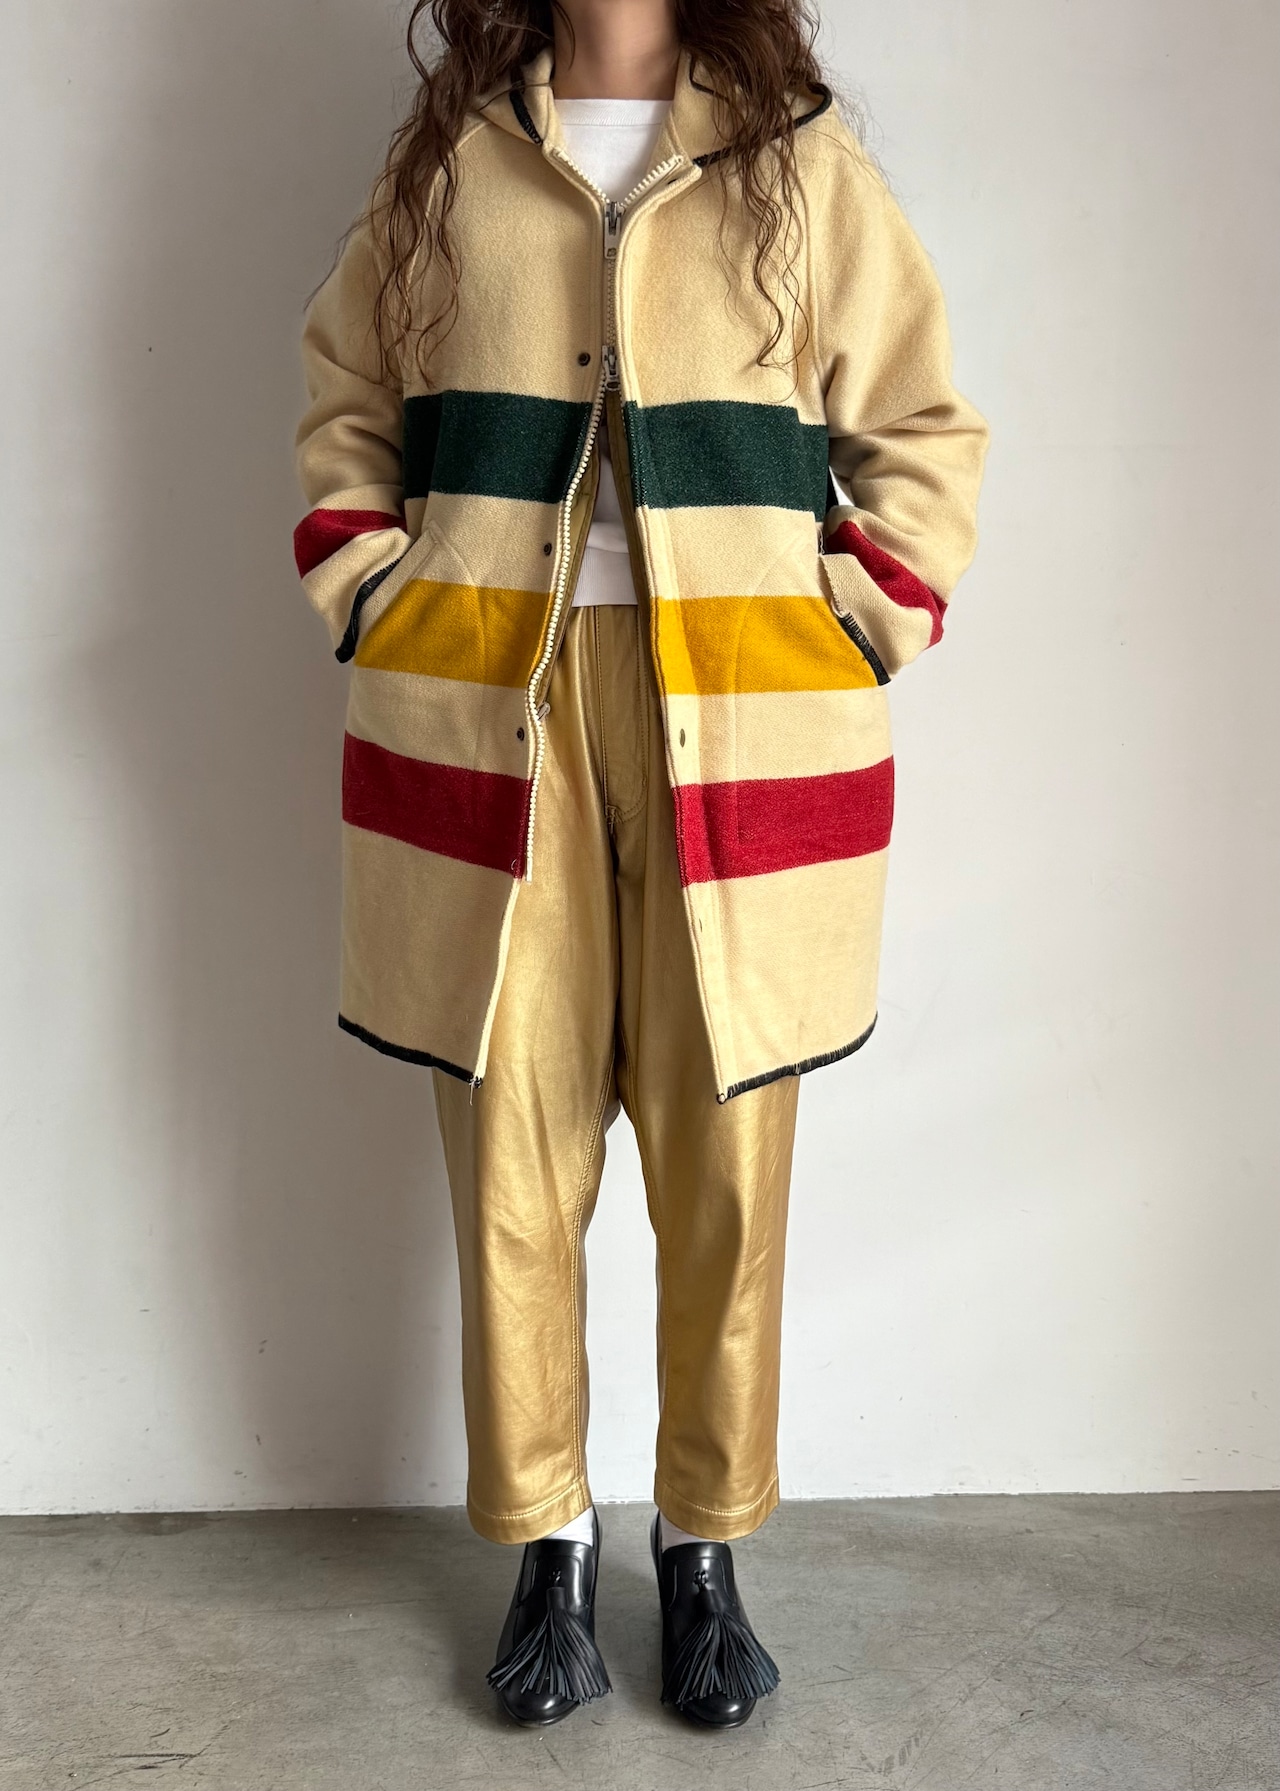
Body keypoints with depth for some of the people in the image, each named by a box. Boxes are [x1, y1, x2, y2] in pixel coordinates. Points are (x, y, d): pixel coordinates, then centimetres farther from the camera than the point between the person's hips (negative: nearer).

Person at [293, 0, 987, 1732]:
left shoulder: (804, 161, 9)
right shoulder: (445, 155, 14)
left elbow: (925, 435, 10)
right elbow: (345, 408, 20)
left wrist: (849, 640, -1)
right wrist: (381, 610, 7)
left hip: (738, 732, -1)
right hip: (492, 719, 1)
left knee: (726, 1163, 3)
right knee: (512, 1152, 4)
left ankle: (707, 1551, 22)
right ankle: (548, 1545, 22)